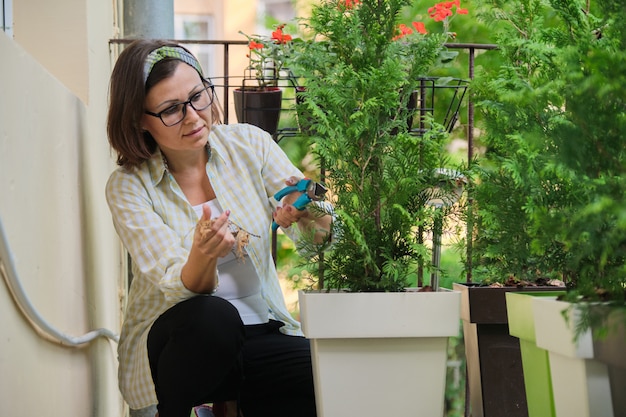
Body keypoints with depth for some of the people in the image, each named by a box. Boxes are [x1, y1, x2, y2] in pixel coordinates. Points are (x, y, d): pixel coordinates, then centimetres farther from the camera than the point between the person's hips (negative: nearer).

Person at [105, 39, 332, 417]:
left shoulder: (248, 144, -1)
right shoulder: (128, 187, -9)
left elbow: (318, 234, -6)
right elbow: (180, 288, -20)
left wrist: (308, 212, -30)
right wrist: (202, 256, -43)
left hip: (259, 336, 2)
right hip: (176, 340, -2)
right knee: (213, 315, -36)